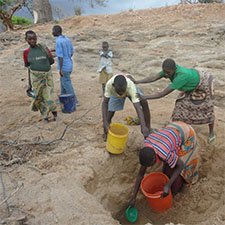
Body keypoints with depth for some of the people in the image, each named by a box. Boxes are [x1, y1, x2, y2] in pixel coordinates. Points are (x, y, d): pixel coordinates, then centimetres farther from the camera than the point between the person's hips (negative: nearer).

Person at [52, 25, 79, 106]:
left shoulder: (58, 41, -17)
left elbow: (60, 56, -21)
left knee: (67, 84, 0)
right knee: (63, 82, 20)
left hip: (64, 66, -9)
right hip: (69, 64, 9)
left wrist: (60, 69, -18)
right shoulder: (67, 39, 8)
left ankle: (75, 101, 5)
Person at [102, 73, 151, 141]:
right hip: (115, 93, 1)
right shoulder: (109, 84, -43)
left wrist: (143, 126, -60)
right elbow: (105, 103, -32)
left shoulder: (131, 86, -46)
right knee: (110, 113, -9)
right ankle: (105, 133, 18)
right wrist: (105, 121, -41)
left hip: (130, 90, -1)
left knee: (144, 103, -23)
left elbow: (138, 107, -50)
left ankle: (148, 128, -7)